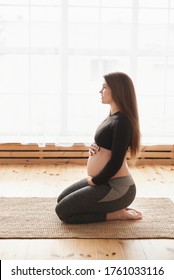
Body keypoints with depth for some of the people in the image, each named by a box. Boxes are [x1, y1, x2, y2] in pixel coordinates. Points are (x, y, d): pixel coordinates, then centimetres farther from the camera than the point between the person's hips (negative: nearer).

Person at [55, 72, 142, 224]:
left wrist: (94, 181, -10)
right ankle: (115, 207, 16)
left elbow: (116, 162, -23)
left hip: (117, 187, -10)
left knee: (63, 211, -7)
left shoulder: (122, 121, -21)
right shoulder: (112, 116, 10)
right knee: (62, 199, 19)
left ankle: (116, 213, -1)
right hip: (105, 181, 10)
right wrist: (93, 148, -3)